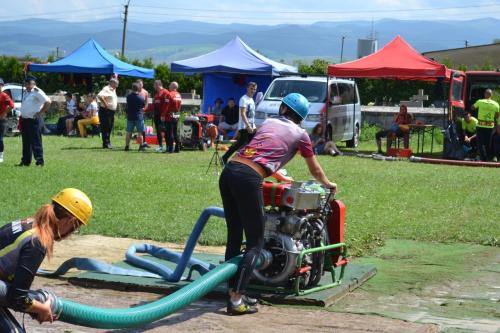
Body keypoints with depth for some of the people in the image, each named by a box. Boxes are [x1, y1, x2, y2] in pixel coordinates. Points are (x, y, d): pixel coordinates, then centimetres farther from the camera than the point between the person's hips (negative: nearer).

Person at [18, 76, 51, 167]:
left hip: (34, 120, -9)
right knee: (26, 142, 14)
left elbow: (48, 102, -20)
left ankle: (40, 162, -5)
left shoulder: (37, 92, -11)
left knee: (36, 142, -8)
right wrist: (21, 120, 20)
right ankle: (25, 161, 22)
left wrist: (40, 112, -17)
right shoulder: (25, 93, 17)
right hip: (25, 120, 9)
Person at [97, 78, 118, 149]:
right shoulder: (106, 89, -14)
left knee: (110, 127, 12)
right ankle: (106, 144, -6)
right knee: (105, 127, -7)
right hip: (105, 111, -9)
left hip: (112, 111, 9)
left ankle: (107, 143, 19)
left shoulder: (113, 90, 15)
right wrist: (105, 104, -23)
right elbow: (99, 96, -29)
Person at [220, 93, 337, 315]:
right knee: (255, 243, 2)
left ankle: (233, 292, 17)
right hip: (248, 179, -6)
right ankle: (236, 301, -7)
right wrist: (328, 184, 50)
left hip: (228, 172, 6)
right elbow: (315, 170, 29)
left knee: (234, 237, 15)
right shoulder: (300, 134, 16)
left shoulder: (268, 122, 28)